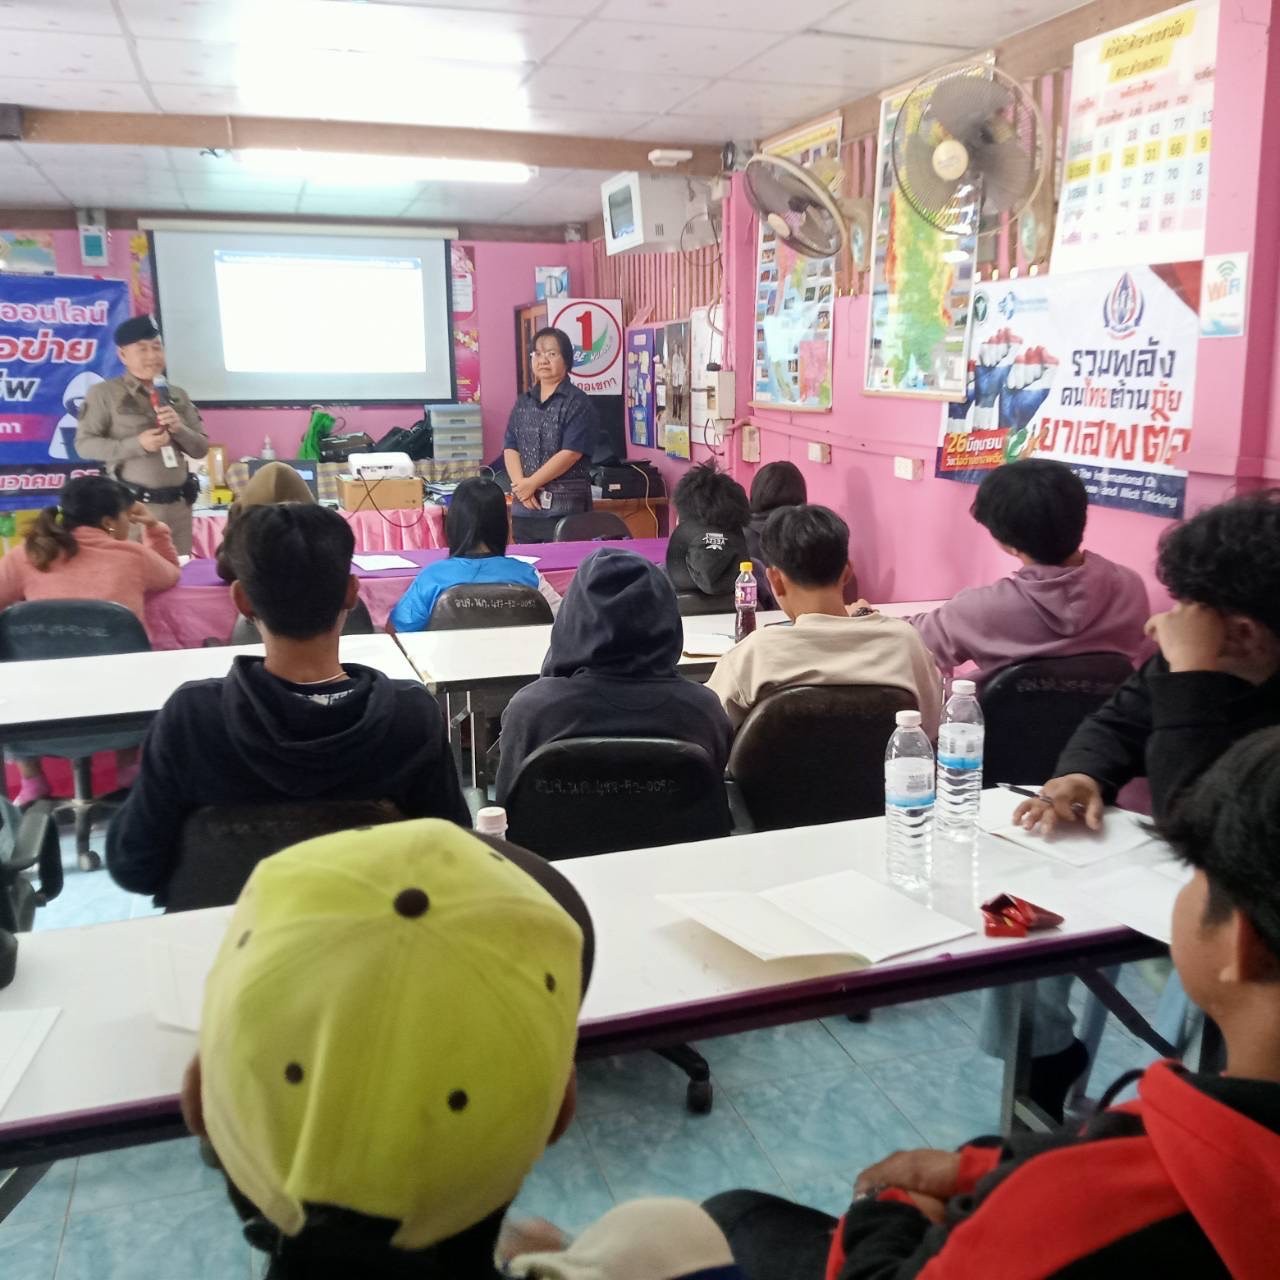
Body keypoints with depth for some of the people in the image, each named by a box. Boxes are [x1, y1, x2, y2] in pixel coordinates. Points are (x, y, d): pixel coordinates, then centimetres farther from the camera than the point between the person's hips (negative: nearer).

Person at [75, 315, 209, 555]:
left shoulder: (178, 395, 14)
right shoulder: (104, 393, 1)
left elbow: (201, 449, 14)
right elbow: (84, 444, -6)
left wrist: (178, 428, -7)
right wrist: (137, 444, -17)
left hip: (178, 505, 5)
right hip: (133, 506, -4)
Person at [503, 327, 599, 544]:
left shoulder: (577, 402, -4)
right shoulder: (523, 402, 14)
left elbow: (570, 453, -13)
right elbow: (510, 448, 7)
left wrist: (531, 483, -12)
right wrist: (521, 485, -10)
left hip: (564, 506, -5)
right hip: (524, 507, 6)